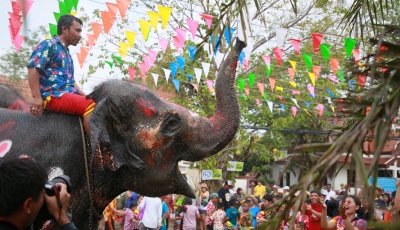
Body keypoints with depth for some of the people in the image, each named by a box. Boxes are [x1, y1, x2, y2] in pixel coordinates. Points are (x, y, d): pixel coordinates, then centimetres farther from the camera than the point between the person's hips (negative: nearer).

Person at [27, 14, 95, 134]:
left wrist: (85, 96, 12)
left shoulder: (67, 54, 25)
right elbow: (33, 68, -13)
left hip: (69, 94, 9)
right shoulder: (49, 45, -2)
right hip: (53, 96, -9)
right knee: (90, 105, -29)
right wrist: (37, 97, -20)